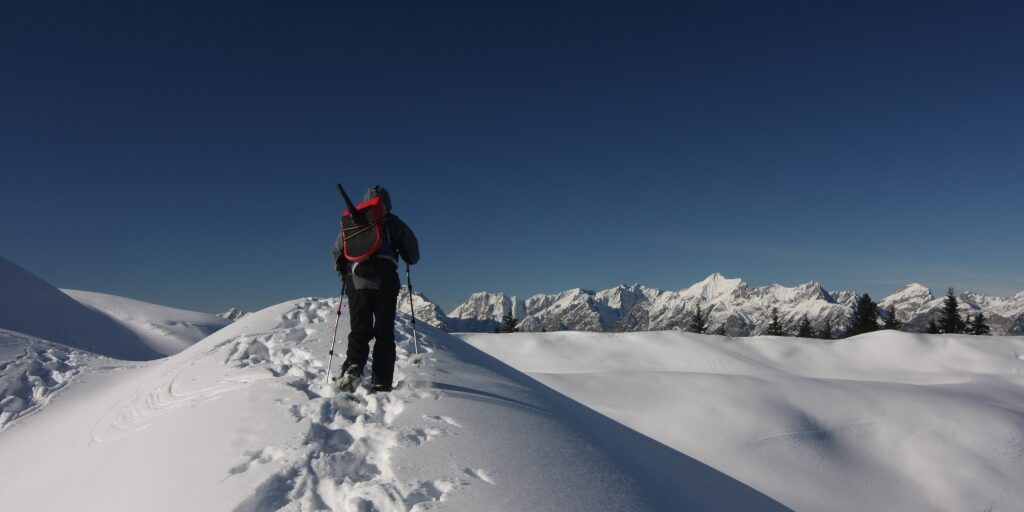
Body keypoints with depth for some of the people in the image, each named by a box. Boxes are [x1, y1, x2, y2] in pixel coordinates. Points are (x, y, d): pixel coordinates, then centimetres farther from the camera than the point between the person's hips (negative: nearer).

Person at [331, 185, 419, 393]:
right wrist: (410, 260, 33)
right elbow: (412, 251, 10)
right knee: (384, 333, 2)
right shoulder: (392, 222, 12)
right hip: (386, 281, -1)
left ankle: (353, 367, -22)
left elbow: (337, 250, 17)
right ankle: (381, 384, -4)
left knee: (359, 330, 4)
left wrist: (343, 271, 35)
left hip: (357, 281, 1)